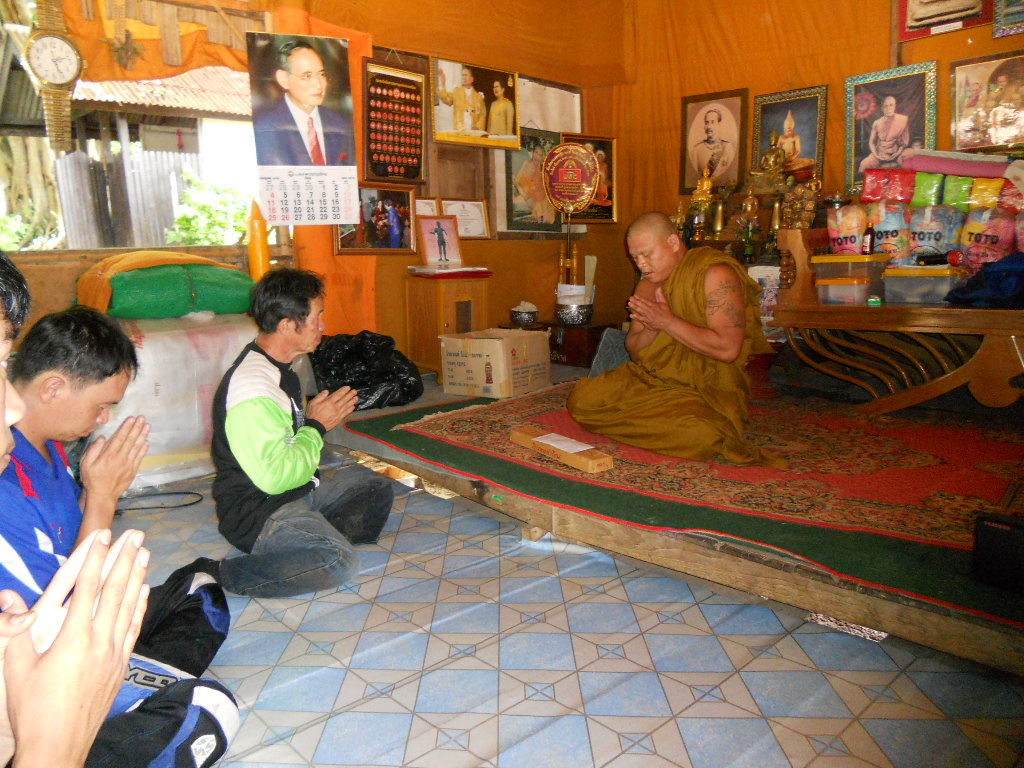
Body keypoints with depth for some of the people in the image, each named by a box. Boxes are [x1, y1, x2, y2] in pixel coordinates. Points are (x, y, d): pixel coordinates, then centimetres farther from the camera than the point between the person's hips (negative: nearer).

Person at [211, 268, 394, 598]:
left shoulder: (280, 364, 7)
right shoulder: (252, 389, -26)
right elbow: (275, 477, -29)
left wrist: (315, 417, 5)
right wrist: (317, 426, -16)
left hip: (297, 488, 10)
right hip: (258, 511, -10)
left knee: (378, 487, 16)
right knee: (339, 562, -30)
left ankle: (315, 536, -2)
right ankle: (224, 575, -14)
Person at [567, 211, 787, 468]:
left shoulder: (714, 274, -14)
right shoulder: (648, 284, 9)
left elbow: (728, 349, -24)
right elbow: (635, 352, 10)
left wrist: (667, 322, -20)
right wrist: (651, 328, -13)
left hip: (706, 389, -6)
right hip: (650, 378, 6)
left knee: (701, 435, -38)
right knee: (581, 399, -11)